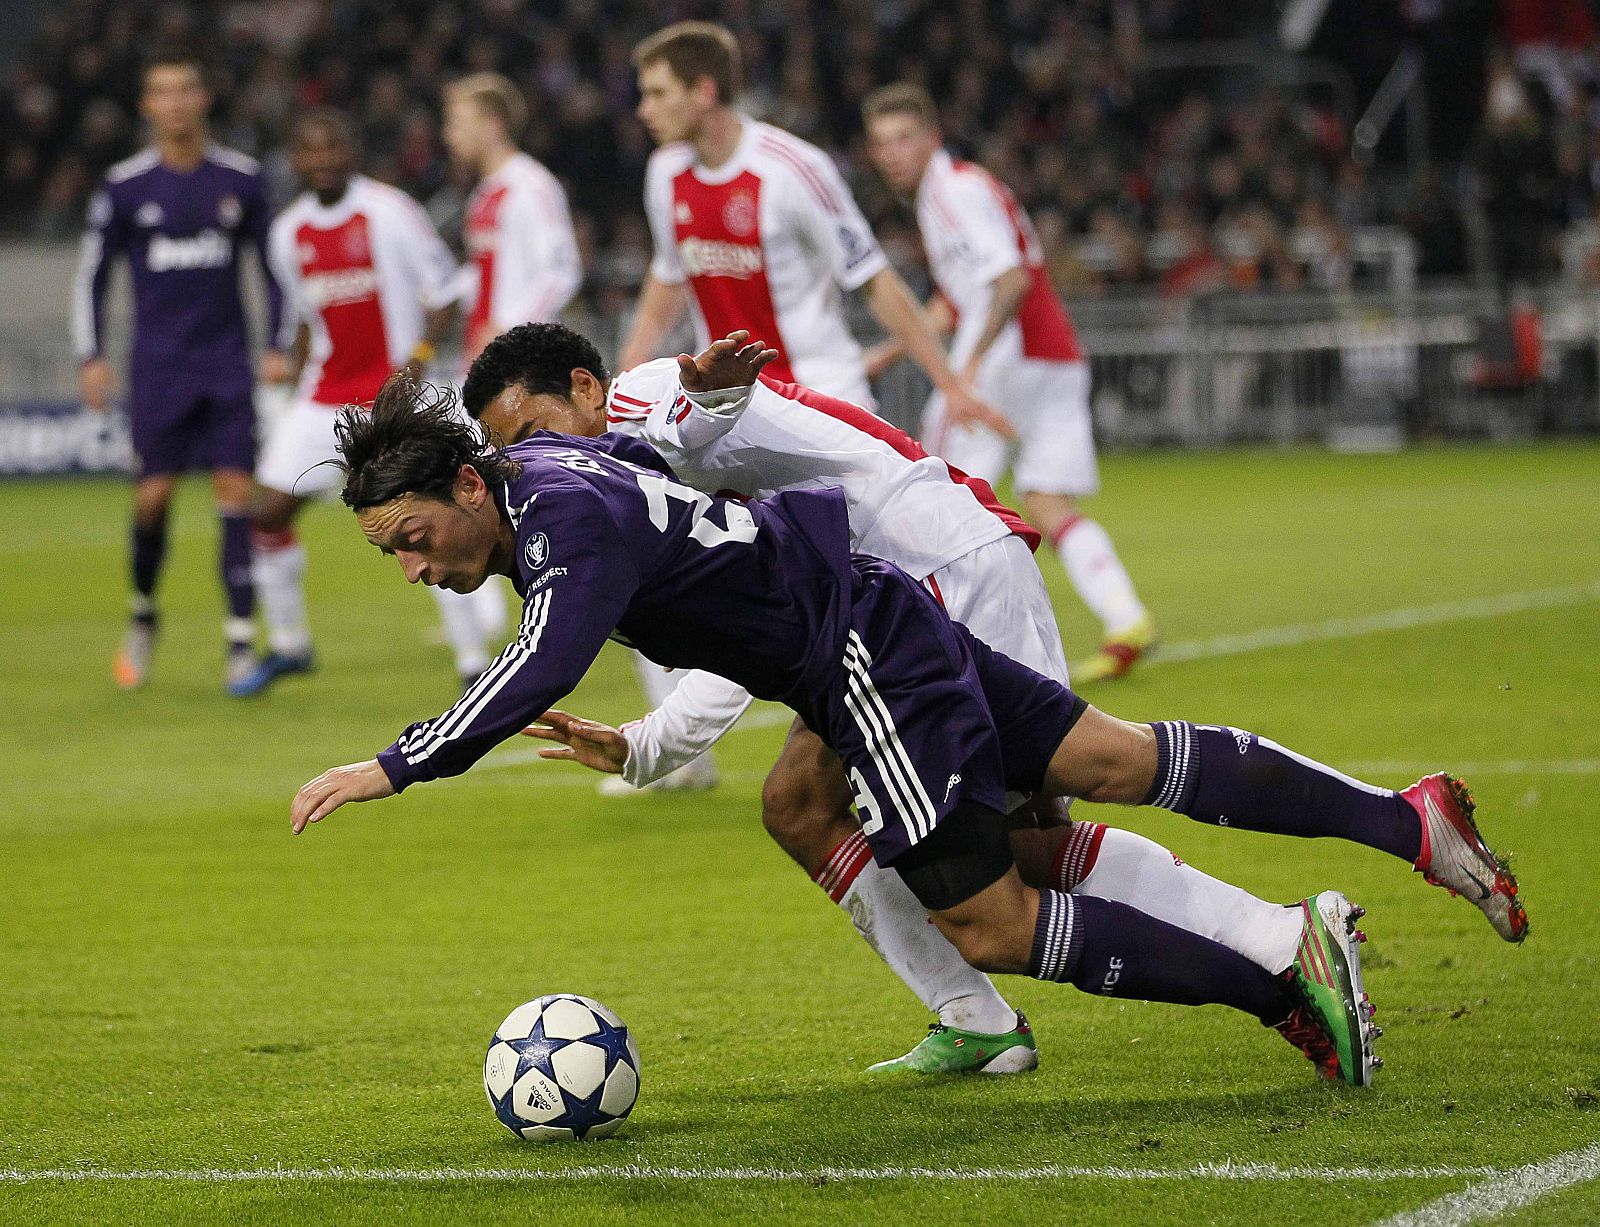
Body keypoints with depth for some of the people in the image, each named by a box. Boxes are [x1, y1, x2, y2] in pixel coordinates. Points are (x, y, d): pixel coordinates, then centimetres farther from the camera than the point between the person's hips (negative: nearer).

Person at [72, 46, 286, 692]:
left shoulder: (241, 180, 3)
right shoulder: (124, 187, 0)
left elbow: (274, 267, 11)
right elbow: (92, 275, 7)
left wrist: (278, 347, 4)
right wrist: (91, 358, -1)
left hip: (228, 366, 1)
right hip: (157, 366, -1)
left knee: (237, 492, -7)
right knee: (153, 495, -5)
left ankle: (241, 639, -4)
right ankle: (142, 615, 21)